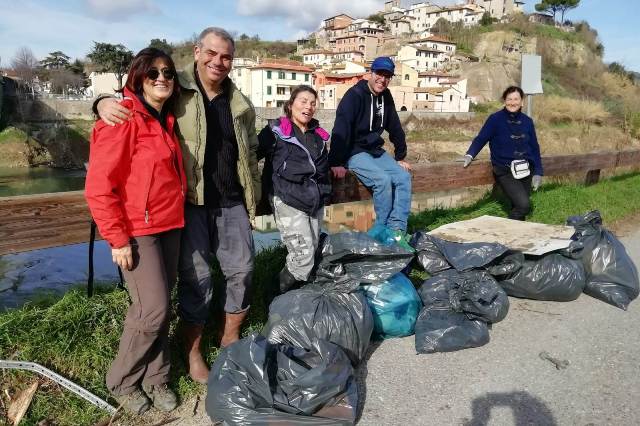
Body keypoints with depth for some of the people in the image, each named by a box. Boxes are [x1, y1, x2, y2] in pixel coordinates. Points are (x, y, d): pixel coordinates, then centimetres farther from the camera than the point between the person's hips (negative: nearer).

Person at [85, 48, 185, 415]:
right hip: (137, 231, -7)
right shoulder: (124, 120, -13)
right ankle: (123, 382, 19)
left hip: (170, 226, 8)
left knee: (161, 306, 12)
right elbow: (99, 186, -17)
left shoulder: (165, 120, 12)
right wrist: (117, 238, -17)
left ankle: (156, 379, 28)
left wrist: (177, 216, 14)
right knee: (154, 309, -5)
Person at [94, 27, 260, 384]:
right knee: (196, 277, 1)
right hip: (190, 202, -4)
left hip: (232, 204, 4)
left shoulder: (241, 105, 10)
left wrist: (253, 200, 17)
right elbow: (133, 98, 3)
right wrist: (105, 101, -22)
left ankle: (231, 336, 32)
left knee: (242, 269, 9)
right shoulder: (174, 91, -2)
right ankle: (193, 352, 20)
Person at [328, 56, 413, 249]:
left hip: (375, 150, 8)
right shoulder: (355, 95, -15)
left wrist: (400, 158, 16)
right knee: (383, 179, -26)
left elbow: (395, 128, 15)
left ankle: (397, 229, -11)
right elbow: (341, 129, -24)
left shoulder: (386, 97, 7)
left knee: (404, 177, -11)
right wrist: (336, 163, -30)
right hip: (354, 152, -7)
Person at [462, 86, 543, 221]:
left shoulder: (527, 121, 8)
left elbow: (534, 148, 14)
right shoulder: (495, 119, -5)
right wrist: (469, 155, -25)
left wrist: (538, 173, 9)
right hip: (505, 172, -5)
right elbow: (481, 139, -7)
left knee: (518, 208, 8)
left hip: (525, 171, 5)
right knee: (523, 205, -19)